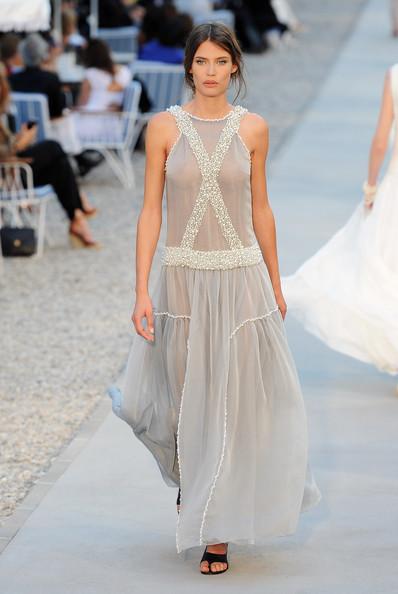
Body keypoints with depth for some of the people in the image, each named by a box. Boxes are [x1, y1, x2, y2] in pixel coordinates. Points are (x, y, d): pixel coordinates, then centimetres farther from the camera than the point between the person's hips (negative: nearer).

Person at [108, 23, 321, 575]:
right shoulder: (164, 126, -2)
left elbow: (260, 209, 8)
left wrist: (275, 286, 12)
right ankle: (191, 475, 40)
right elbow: (151, 210, -2)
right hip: (184, 279, 0)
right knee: (188, 398, 8)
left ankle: (217, 531, 10)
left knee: (237, 403, 1)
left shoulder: (252, 128, 1)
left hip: (242, 279, 0)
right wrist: (141, 293, -8)